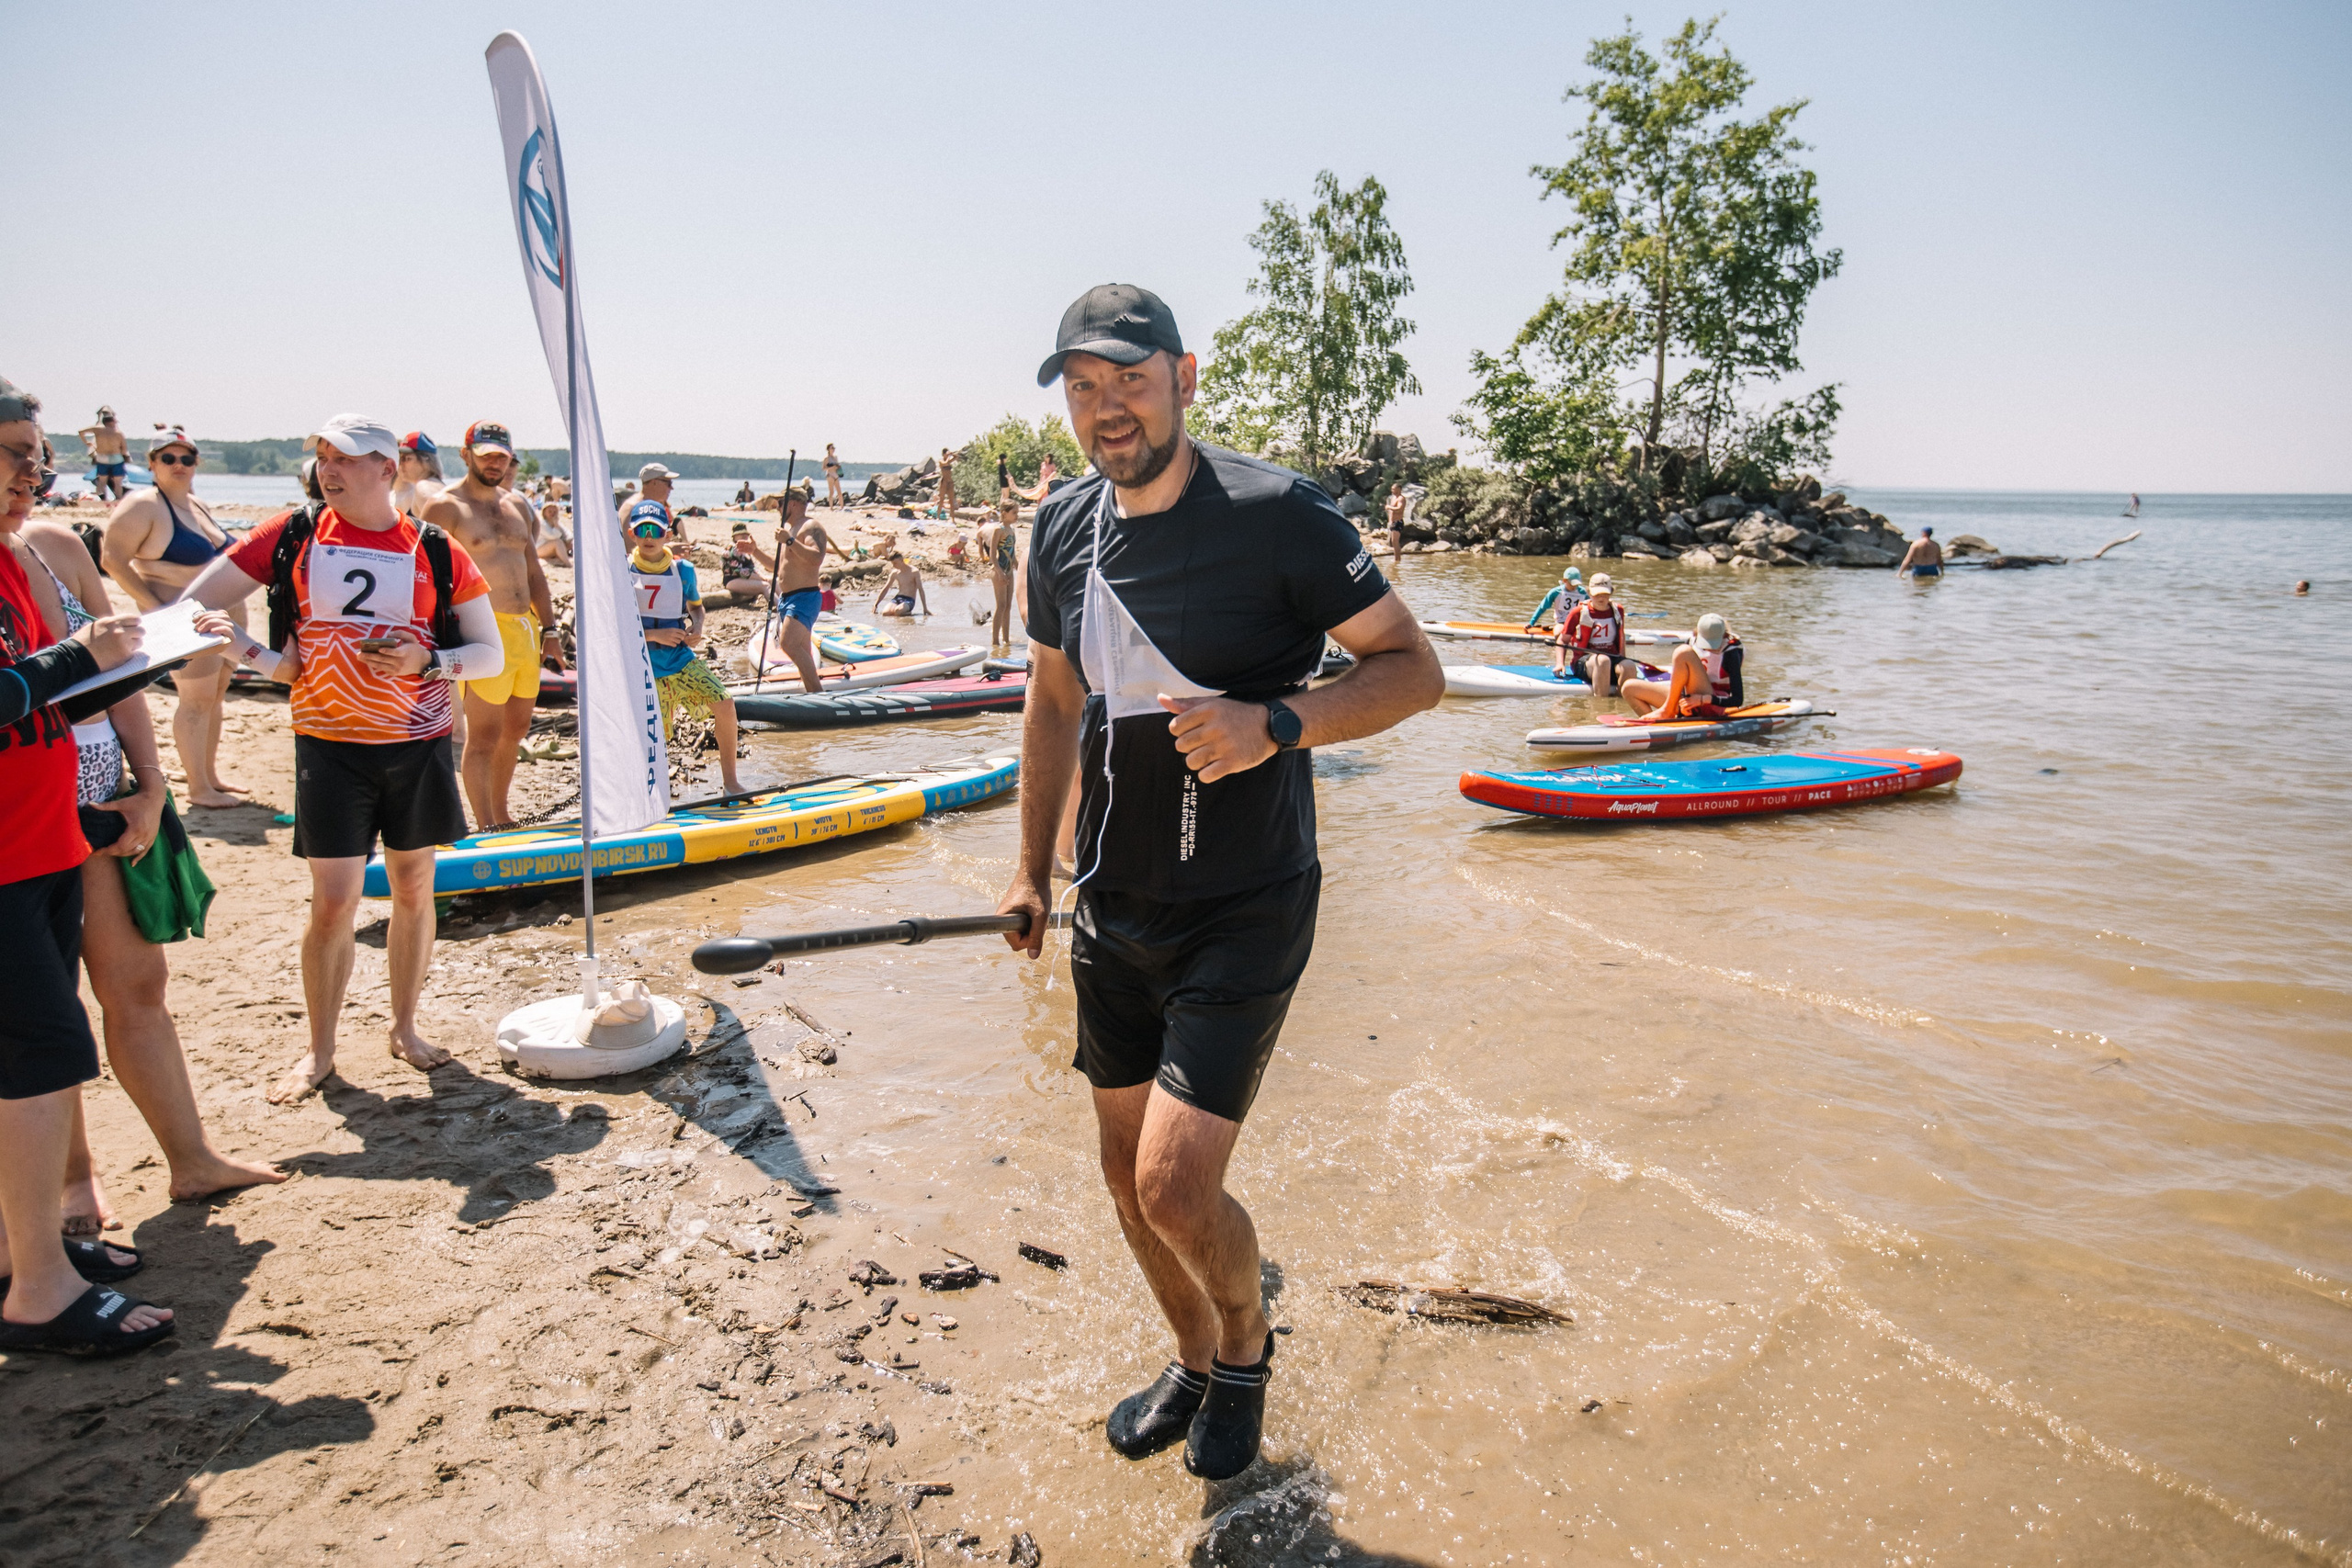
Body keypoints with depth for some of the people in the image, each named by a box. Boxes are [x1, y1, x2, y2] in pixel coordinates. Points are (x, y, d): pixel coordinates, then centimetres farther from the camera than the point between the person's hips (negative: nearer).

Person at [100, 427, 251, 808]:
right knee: (197, 699, -6)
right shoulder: (144, 505, -9)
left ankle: (210, 775, 24)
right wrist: (155, 607, -18)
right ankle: (198, 789, 1)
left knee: (216, 695, 14)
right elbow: (113, 559, -14)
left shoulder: (197, 505, 16)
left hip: (229, 613, 8)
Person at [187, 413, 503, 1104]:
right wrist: (262, 656, -4)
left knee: (413, 889, 10)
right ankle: (319, 1050, 17)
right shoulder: (292, 536, 2)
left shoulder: (437, 552, 0)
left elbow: (491, 654, 2)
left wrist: (428, 662, -15)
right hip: (329, 746, 0)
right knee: (333, 904, -1)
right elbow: (190, 607, 8)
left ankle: (405, 1027, 27)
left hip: (419, 745, 1)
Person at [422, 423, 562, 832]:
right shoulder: (444, 506, -4)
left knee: (516, 730, 14)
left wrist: (550, 630, 15)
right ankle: (485, 827, 0)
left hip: (526, 628, 7)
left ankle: (501, 813, 27)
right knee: (483, 736, -6)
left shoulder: (517, 505, 17)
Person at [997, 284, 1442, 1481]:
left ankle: (1246, 1340, 23)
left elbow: (1414, 668, -11)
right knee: (1127, 1171, 16)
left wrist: (1276, 725, -27)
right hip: (1113, 912, 6)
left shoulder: (1276, 514, -15)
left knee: (1177, 1186, -12)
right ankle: (1196, 1361, 43)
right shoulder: (1062, 530, 4)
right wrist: (1032, 867, 16)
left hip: (1243, 912, -6)